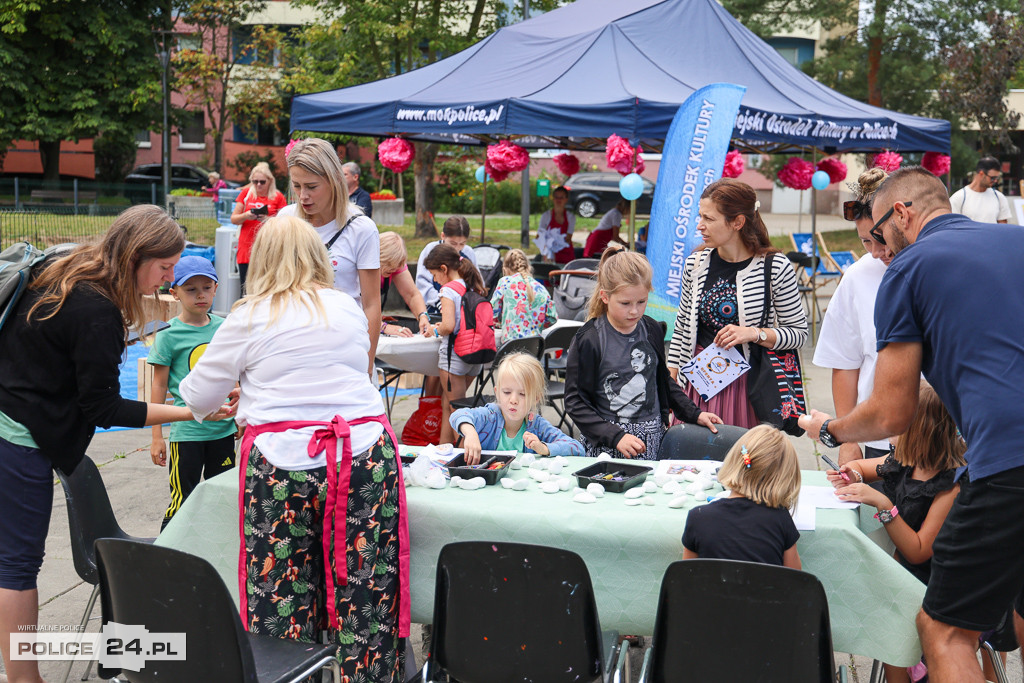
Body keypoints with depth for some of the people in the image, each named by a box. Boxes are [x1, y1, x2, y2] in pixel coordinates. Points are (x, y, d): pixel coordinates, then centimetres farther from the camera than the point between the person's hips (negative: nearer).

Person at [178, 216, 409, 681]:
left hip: (281, 462, -2)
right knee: (366, 597, 5)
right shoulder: (349, 309, 14)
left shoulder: (249, 318, 5)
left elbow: (197, 397, 13)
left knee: (280, 599, 5)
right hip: (366, 455, 3)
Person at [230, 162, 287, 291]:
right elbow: (233, 219, 11)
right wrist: (245, 216, -10)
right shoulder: (246, 193, 11)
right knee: (246, 290, 0)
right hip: (246, 248, 2)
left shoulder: (278, 197, 5)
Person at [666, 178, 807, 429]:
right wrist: (670, 382, 10)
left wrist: (756, 333, -15)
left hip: (749, 386, -3)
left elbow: (799, 332, 0)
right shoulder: (695, 264, 5)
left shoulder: (776, 268, -6)